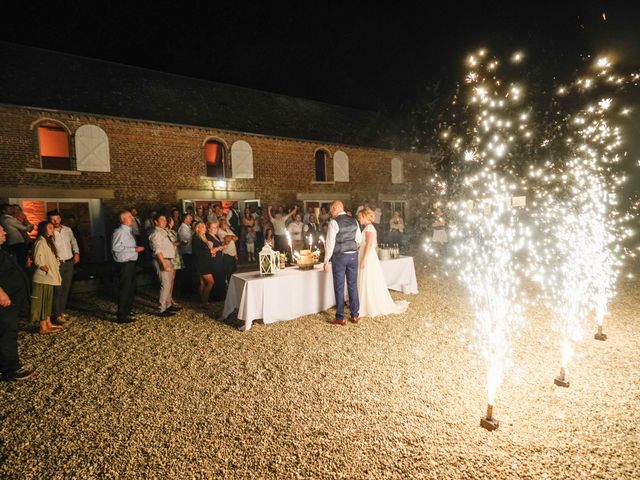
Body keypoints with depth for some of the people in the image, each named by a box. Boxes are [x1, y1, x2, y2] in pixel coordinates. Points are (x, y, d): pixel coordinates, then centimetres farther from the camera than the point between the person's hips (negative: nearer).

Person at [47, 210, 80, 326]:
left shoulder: (67, 229, 7)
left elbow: (73, 241, 22)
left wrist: (76, 252, 13)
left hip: (69, 263, 5)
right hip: (58, 264, -5)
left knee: (66, 289, 12)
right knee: (58, 290, -4)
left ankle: (62, 311, 23)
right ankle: (57, 315, 3)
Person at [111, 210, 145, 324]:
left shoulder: (128, 231, 16)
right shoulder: (119, 232, -14)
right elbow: (116, 247, -24)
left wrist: (137, 248, 7)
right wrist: (134, 249, -22)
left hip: (131, 263, 10)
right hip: (124, 264, -10)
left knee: (131, 289, 19)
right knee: (124, 290, -4)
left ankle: (127, 311, 33)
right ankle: (121, 316, 5)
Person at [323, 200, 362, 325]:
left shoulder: (334, 222, -13)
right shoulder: (354, 221, 4)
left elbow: (330, 243, -14)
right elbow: (359, 239, 11)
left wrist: (326, 261, -8)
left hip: (339, 257, -5)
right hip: (353, 255, 5)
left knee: (339, 287, 3)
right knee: (353, 285, 13)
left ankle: (340, 318, 11)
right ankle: (355, 315, 21)